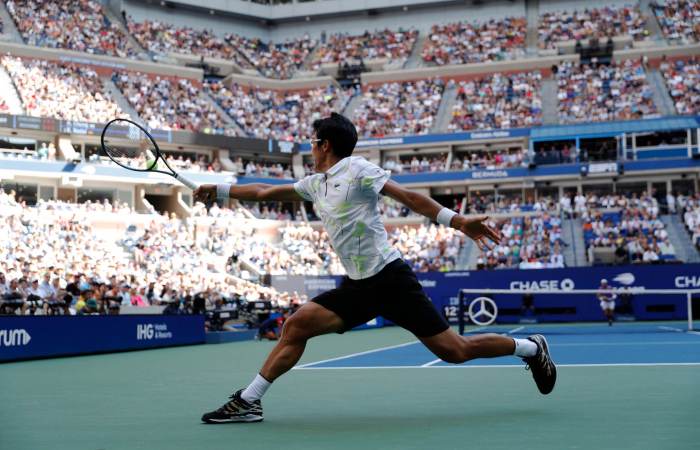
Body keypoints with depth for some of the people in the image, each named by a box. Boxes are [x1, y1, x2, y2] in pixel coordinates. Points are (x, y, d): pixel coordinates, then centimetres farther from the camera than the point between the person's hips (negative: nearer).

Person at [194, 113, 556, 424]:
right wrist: (219, 191, 24)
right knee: (296, 325, -6)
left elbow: (410, 198, -12)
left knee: (455, 350, -6)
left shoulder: (357, 169, -7)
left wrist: (457, 221, -21)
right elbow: (265, 193, 26)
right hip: (358, 287, 7)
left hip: (390, 278, -7)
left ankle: (531, 348, 16)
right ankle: (248, 402, -1)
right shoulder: (314, 184, 15)